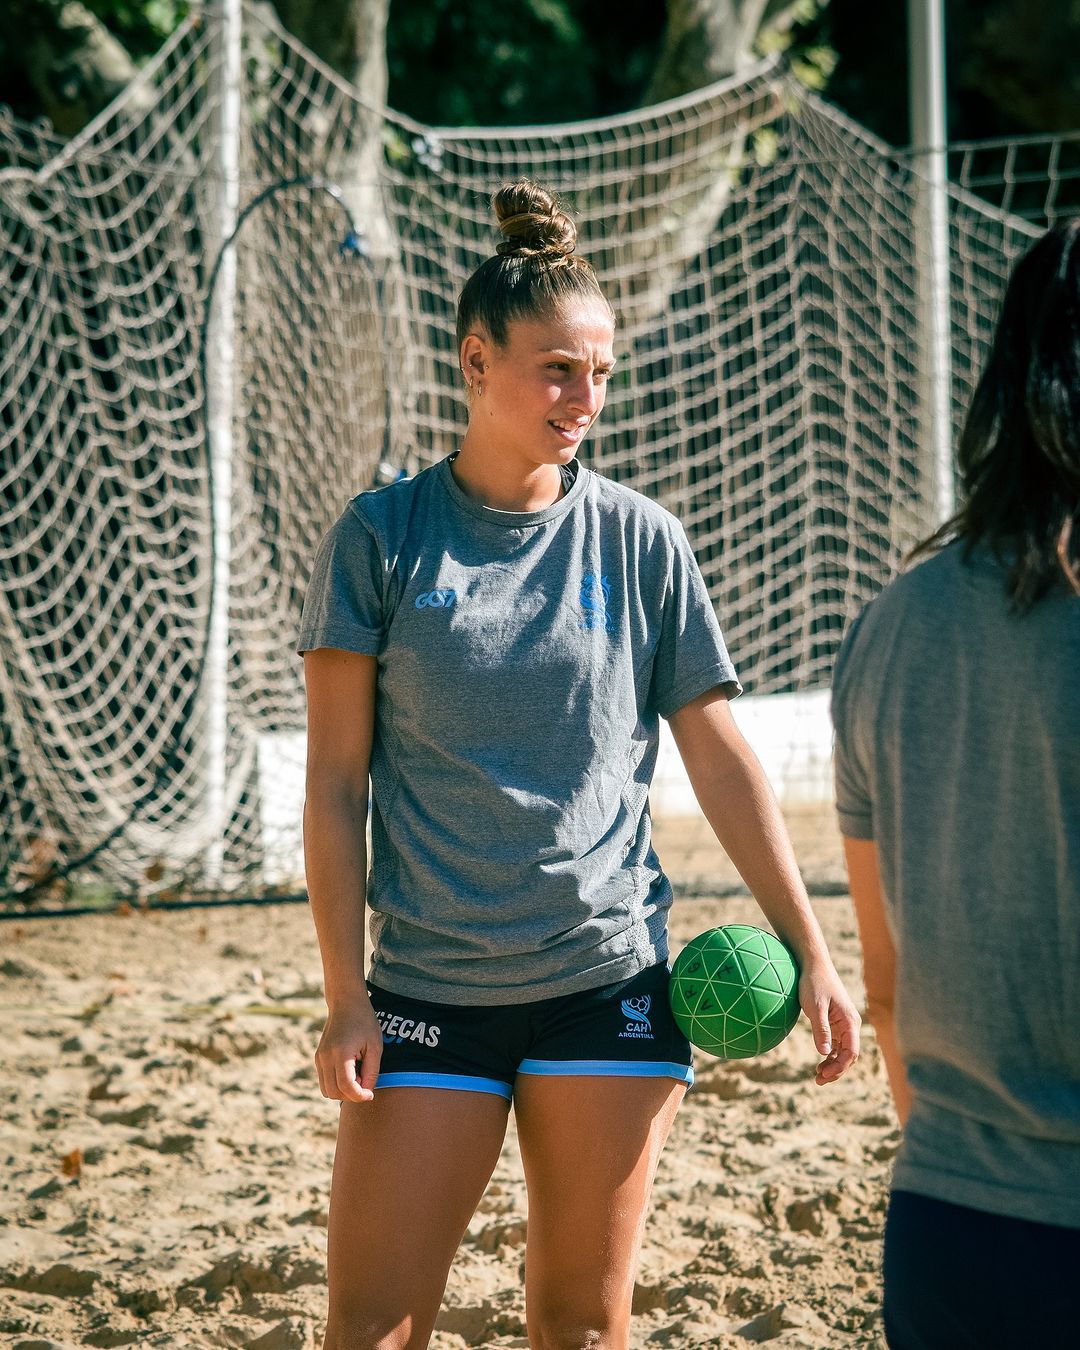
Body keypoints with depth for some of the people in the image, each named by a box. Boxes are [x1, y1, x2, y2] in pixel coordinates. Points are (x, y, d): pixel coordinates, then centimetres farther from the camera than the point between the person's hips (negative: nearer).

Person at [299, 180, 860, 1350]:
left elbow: (722, 761, 7)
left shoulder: (641, 543, 3)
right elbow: (335, 783, 0)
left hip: (607, 982, 1)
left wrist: (808, 954, 4)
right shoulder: (379, 539, -2)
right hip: (428, 985, -1)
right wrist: (346, 998, -5)